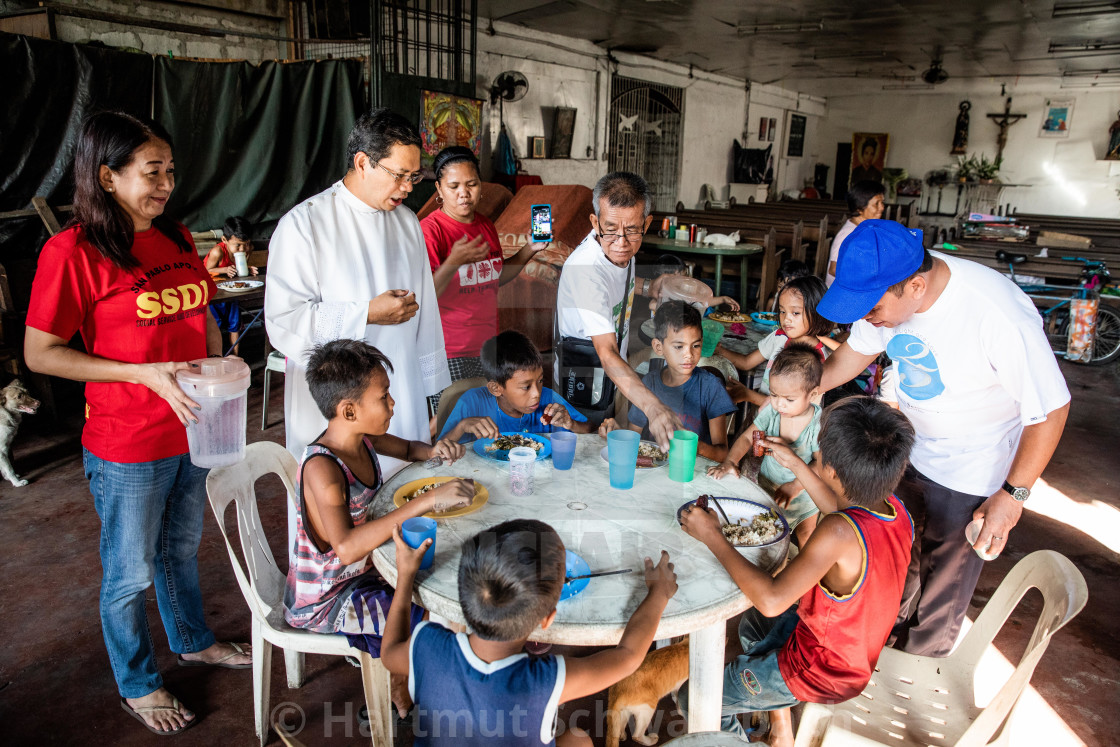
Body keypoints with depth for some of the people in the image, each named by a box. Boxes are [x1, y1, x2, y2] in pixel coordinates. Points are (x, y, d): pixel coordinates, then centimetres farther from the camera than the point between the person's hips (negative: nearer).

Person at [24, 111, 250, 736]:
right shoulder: (74, 251, -16)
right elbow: (40, 353, -14)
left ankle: (194, 642, 48)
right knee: (131, 574, 14)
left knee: (183, 549, 25)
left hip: (192, 431, 6)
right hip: (128, 449, -6)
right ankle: (137, 685, 36)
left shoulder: (176, 238, 4)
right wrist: (144, 373, -21)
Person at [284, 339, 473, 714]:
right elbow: (346, 548, -45)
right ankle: (400, 694, 14)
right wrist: (426, 501, -48)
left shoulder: (363, 438, -6)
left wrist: (434, 450, -9)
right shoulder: (322, 467, -31)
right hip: (323, 599, -8)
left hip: (362, 568, 9)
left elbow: (408, 449, 16)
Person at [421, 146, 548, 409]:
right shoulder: (430, 229, -13)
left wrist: (529, 249, 10)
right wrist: (454, 262, -32)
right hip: (448, 354, -6)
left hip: (486, 346, 7)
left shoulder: (485, 225, 9)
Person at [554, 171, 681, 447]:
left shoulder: (620, 248, -12)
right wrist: (652, 406, -60)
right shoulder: (585, 269, -37)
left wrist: (646, 287, -4)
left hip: (613, 380, 8)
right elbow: (607, 353, -47)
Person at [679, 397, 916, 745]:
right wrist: (796, 465, 12)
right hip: (858, 656, 8)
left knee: (695, 699, 3)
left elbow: (771, 600, -40)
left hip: (819, 672, -8)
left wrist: (712, 536, -30)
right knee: (752, 623, 32)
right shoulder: (897, 510, -13)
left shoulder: (840, 533, -39)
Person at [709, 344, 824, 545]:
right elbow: (747, 438, -7)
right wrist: (730, 462, -23)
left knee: (805, 532, 8)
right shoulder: (771, 411, -16)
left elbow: (820, 464, -21)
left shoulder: (819, 423, -24)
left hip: (802, 489, -2)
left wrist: (795, 486, -31)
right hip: (767, 482, 3)